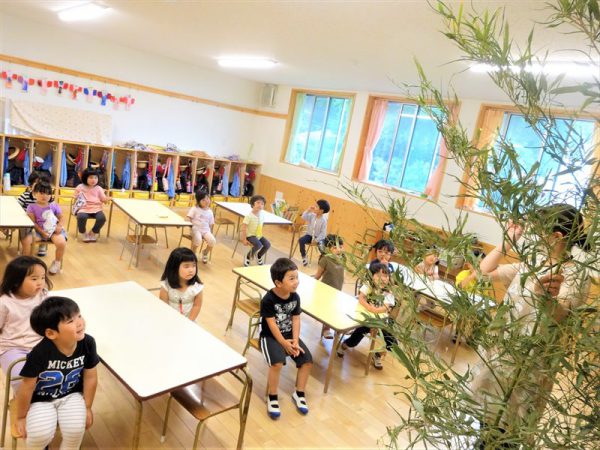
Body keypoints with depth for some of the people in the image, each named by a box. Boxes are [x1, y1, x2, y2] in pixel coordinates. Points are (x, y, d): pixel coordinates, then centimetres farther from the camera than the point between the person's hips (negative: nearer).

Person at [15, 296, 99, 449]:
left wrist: (87, 407, 4)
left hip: (71, 395, 2)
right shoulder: (40, 353, -31)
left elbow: (90, 377, -6)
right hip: (41, 399, -2)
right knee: (41, 435, -22)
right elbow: (27, 387, -15)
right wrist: (21, 417, 0)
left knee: (76, 430, -18)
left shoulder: (87, 343, -22)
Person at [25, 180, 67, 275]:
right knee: (26, 241, -29)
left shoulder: (54, 206, 9)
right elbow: (33, 222, -5)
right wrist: (42, 232, -17)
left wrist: (59, 226, -9)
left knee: (62, 243, -28)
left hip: (53, 230, 1)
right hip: (38, 230, -1)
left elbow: (61, 218, 13)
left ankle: (57, 262, 1)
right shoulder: (32, 207, 2)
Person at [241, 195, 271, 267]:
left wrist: (260, 235, 12)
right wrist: (244, 239, -20)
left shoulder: (261, 215, 2)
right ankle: (248, 257, -2)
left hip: (258, 235, 7)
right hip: (250, 235, -7)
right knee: (258, 245, -30)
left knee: (267, 244, -10)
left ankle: (259, 255, 21)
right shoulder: (249, 216, -19)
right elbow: (243, 228, -19)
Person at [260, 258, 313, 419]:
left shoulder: (295, 297, -3)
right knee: (277, 362, -30)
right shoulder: (268, 300, -19)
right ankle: (272, 397, -8)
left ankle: (299, 393, 11)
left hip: (290, 335, 6)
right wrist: (284, 343, -21)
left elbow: (296, 320, -2)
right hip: (270, 336, -5)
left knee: (307, 360, -10)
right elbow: (272, 324, -18)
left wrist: (295, 341, -12)